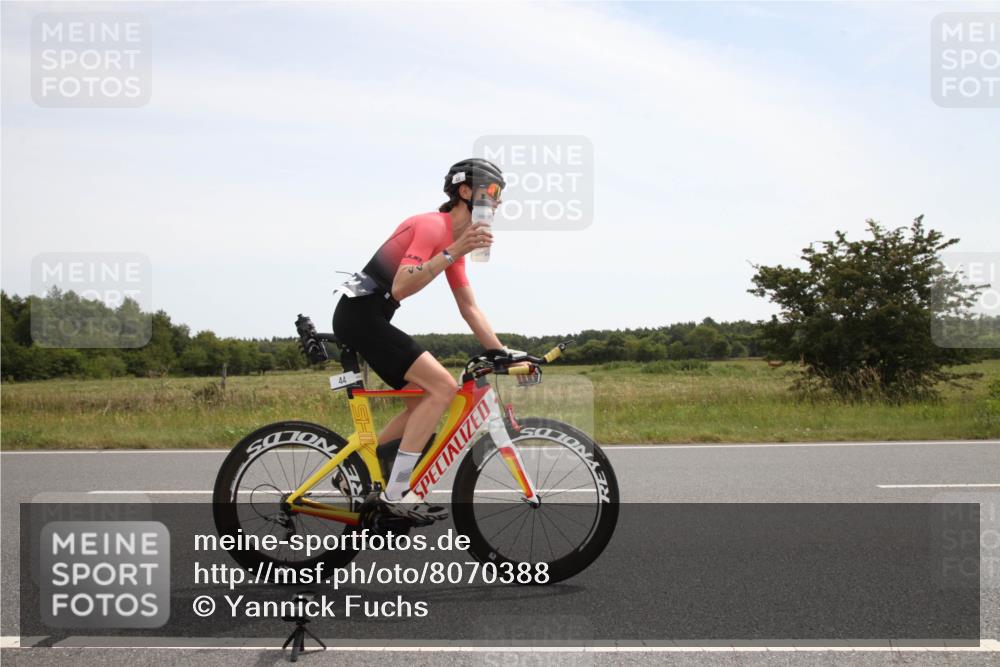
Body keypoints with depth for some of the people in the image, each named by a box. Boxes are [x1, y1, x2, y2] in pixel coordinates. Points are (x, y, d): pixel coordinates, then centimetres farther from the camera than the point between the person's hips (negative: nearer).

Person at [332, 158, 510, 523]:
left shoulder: (455, 238, 16)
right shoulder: (432, 227, -15)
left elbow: (470, 309, 17)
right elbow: (400, 288, -26)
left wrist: (503, 355, 12)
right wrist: (453, 253, -29)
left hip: (369, 319, 10)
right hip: (360, 315, -10)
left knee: (423, 402, 10)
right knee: (443, 387, -16)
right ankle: (396, 492, -13)